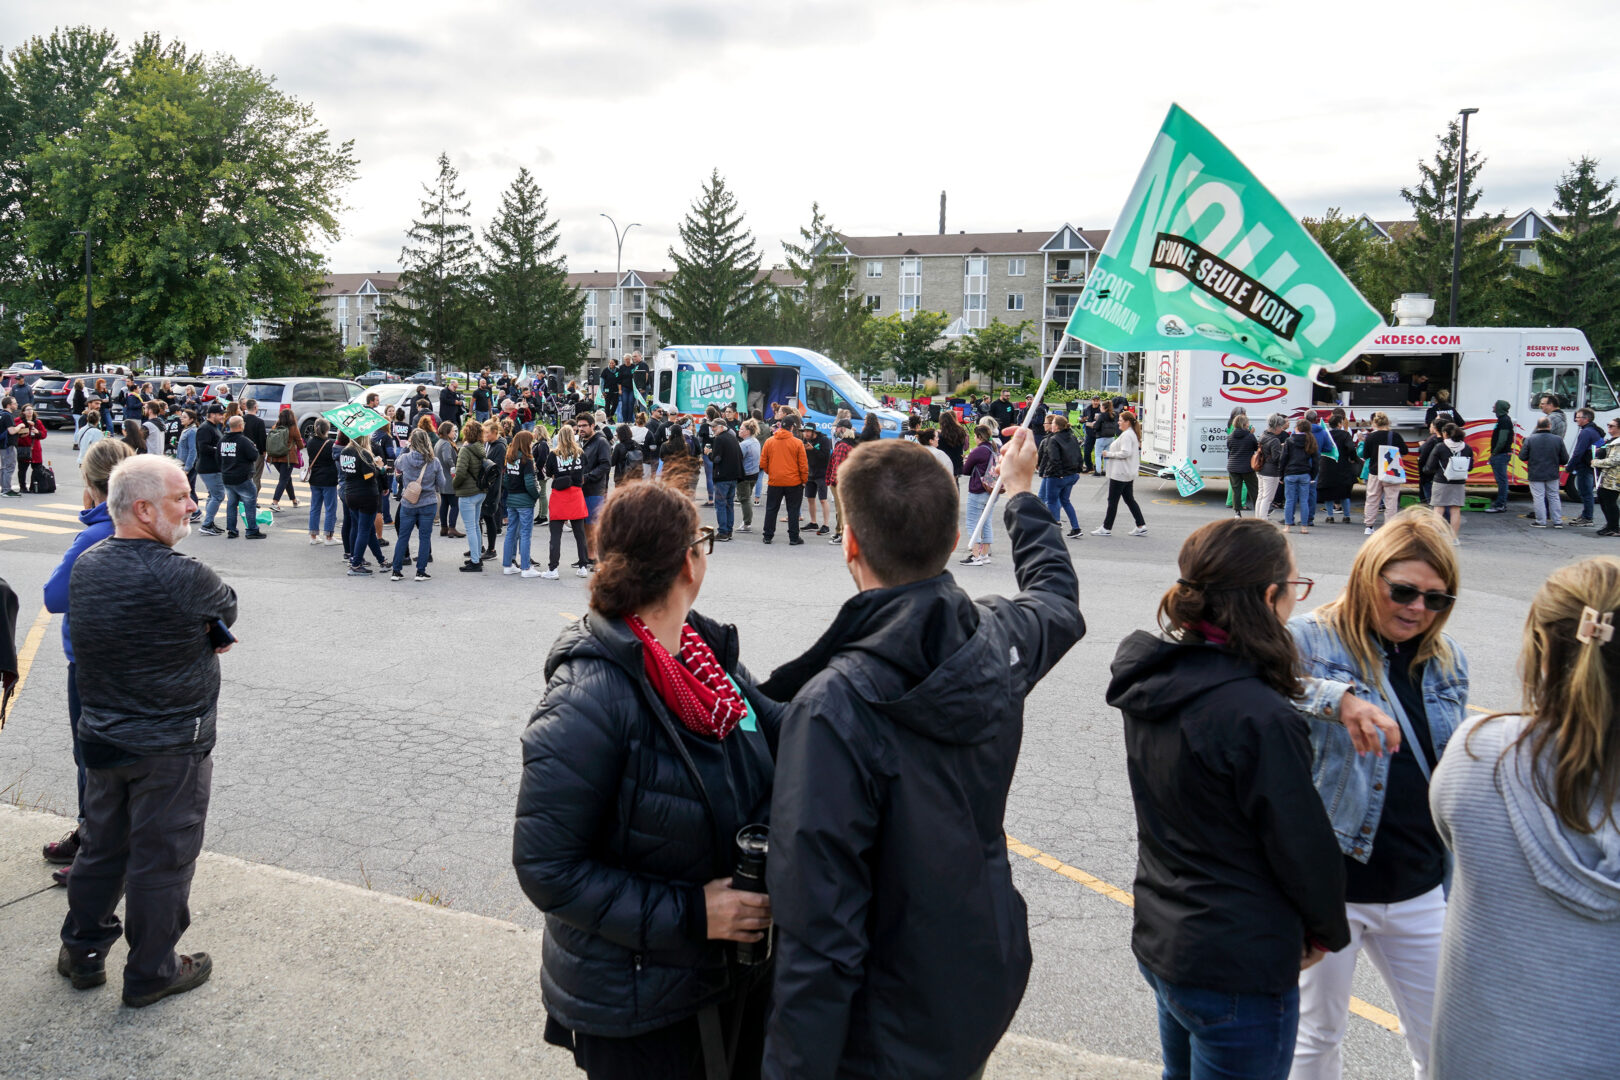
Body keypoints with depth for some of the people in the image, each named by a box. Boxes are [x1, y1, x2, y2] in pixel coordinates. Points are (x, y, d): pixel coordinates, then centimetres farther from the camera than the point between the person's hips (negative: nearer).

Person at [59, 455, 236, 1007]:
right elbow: (226, 610, -8)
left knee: (102, 847, 22)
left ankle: (82, 951, 38)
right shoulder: (181, 577, -25)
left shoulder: (87, 564, -1)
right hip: (170, 747, -7)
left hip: (102, 735, 7)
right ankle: (150, 972, 23)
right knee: (161, 858, 8)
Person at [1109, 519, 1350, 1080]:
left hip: (1159, 941, 8)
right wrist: (1327, 930, 1)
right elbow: (1303, 844, -17)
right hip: (1238, 968, -8)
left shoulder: (1151, 683, -4)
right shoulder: (1258, 717, -28)